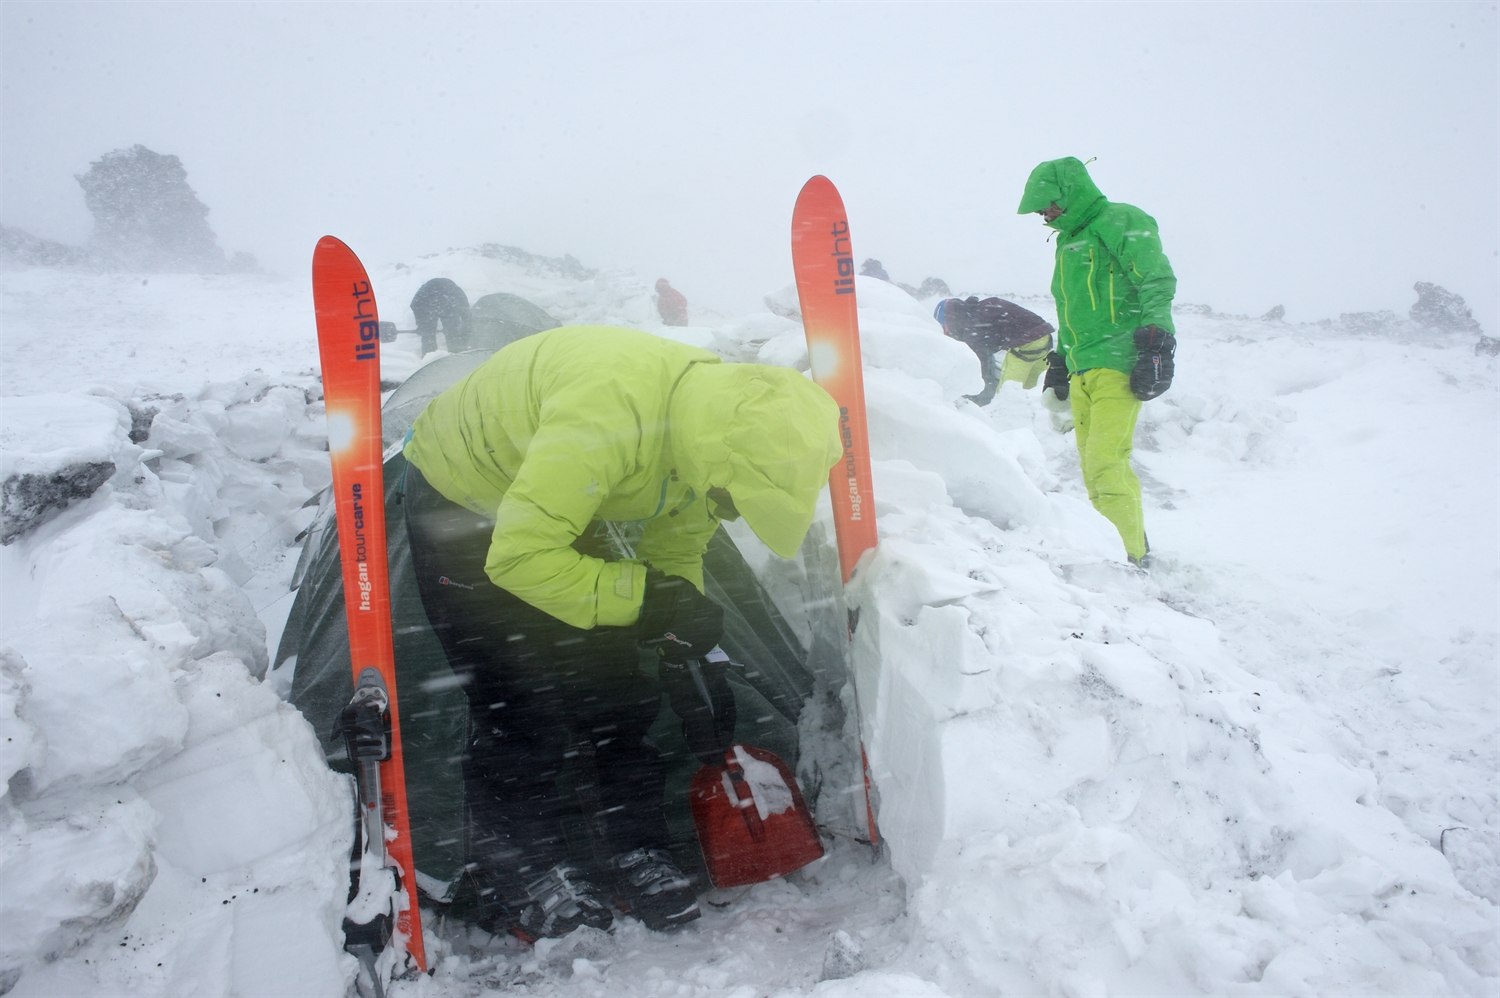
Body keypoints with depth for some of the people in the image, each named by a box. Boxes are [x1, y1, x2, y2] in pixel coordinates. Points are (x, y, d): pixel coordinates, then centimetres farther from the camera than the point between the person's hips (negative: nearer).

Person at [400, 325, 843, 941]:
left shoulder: (728, 417, -17)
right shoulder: (608, 409, -43)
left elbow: (676, 552, -2)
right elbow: (520, 555, -39)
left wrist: (693, 657, -7)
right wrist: (646, 596, -37)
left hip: (566, 512, 7)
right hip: (459, 502, -6)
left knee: (615, 688, 4)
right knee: (522, 707, -7)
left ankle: (636, 855, 19)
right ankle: (520, 879, 13)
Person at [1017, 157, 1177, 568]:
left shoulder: (1121, 222, -2)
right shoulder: (1068, 240, 25)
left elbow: (1158, 284, -11)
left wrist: (1155, 344, -18)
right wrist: (1059, 361, 28)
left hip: (1117, 367, -8)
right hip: (1082, 371, 9)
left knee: (1104, 466, -16)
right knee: (1094, 469, 3)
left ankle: (1133, 555, -10)